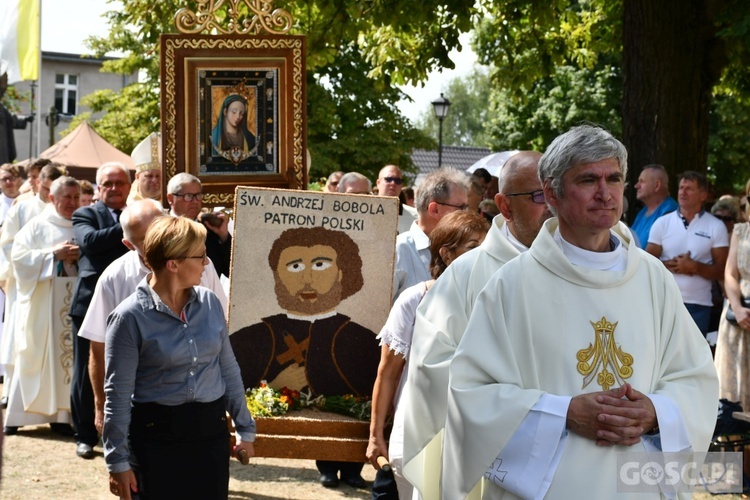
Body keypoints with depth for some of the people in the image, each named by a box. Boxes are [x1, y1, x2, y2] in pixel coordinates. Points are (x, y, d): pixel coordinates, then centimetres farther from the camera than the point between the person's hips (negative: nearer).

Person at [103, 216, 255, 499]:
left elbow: (228, 370, 13)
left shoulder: (209, 303, 3)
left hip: (211, 431, 5)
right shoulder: (130, 317, -11)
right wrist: (117, 461, -8)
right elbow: (118, 394, -9)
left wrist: (245, 428, 15)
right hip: (156, 436, -4)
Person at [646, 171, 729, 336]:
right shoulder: (662, 223, 4)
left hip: (698, 305, -1)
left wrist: (695, 267, -18)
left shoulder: (716, 227, 1)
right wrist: (670, 265, -15)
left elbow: (721, 271, -2)